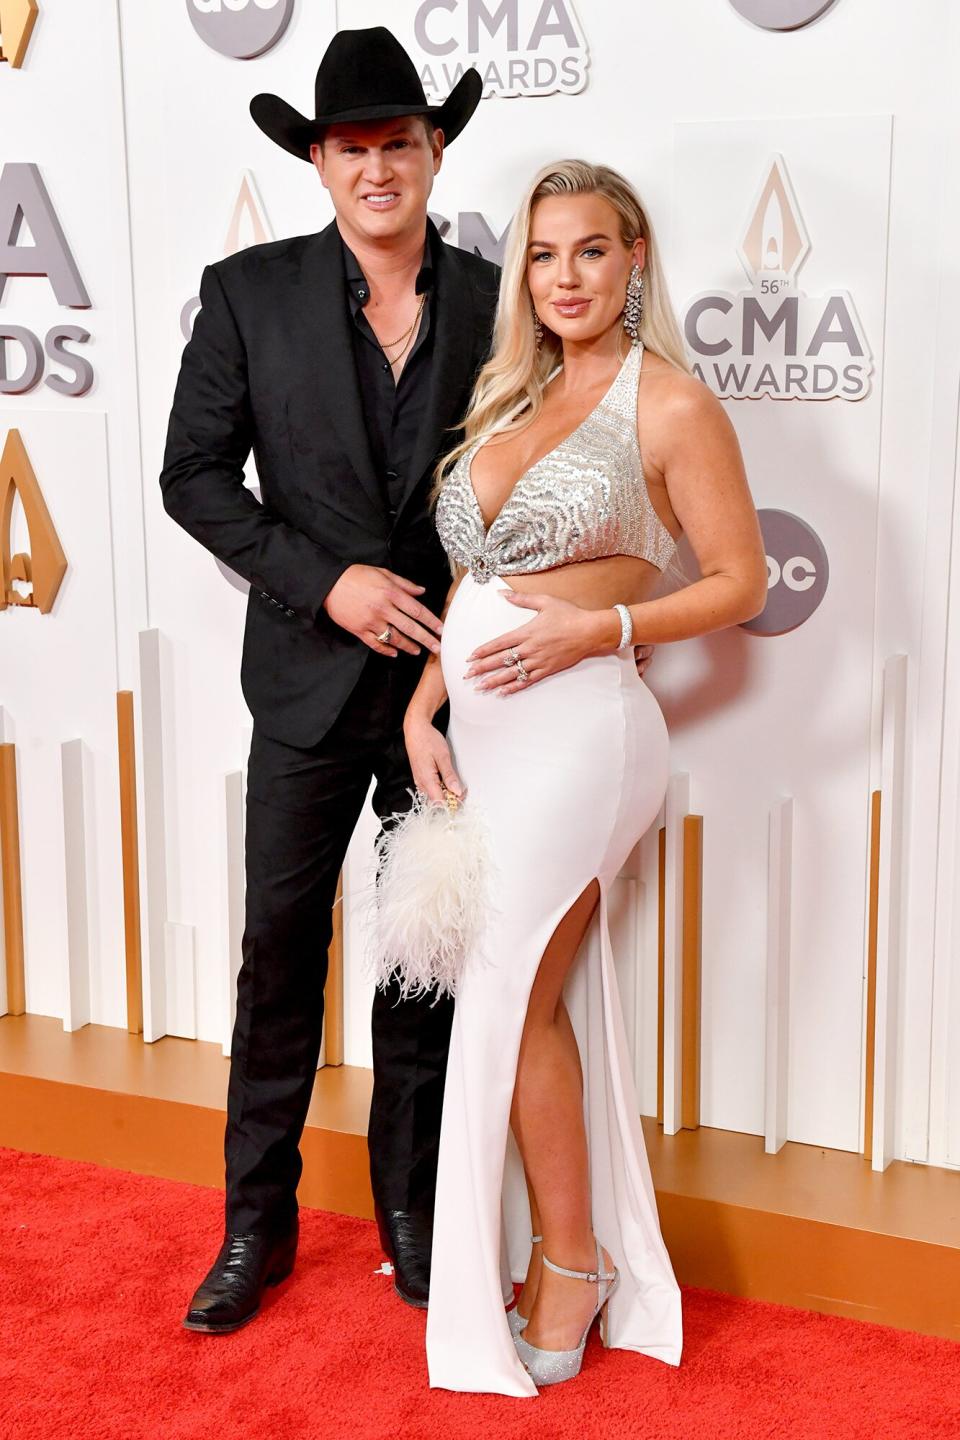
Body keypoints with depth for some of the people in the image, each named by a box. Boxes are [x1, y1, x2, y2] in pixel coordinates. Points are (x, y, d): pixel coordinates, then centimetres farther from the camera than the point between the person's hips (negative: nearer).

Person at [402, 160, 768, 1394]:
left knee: (516, 999, -1)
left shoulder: (671, 404, -5)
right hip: (479, 727, 7)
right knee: (537, 997, 12)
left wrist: (596, 626, -16)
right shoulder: (513, 399, 14)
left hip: (572, 729, -6)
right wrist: (426, 704, 4)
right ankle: (566, 1257, 26)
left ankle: (567, 1273, 17)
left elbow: (740, 583, -5)